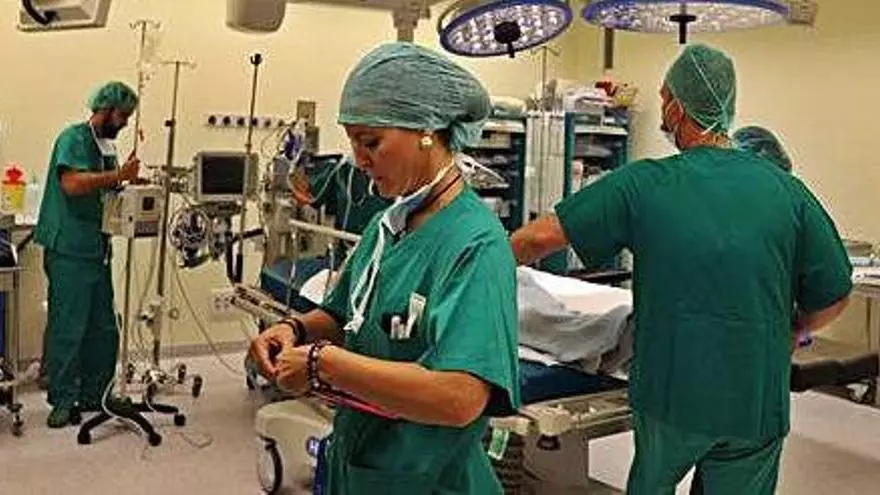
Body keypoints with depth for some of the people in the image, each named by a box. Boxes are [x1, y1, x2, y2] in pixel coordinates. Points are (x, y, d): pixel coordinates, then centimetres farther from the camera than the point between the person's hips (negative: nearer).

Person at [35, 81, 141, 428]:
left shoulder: (106, 146, 18)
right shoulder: (74, 138, -8)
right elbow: (72, 183, -24)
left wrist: (127, 181, 7)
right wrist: (118, 175, -23)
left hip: (97, 250, 9)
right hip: (69, 252, -9)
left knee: (103, 328, 11)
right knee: (68, 328, -3)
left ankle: (94, 395, 22)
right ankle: (63, 400, 7)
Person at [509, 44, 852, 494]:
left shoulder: (642, 185, -10)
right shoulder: (788, 191, -6)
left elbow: (543, 236, -8)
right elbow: (834, 297, 0)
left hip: (670, 394, -1)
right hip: (756, 405, 1)